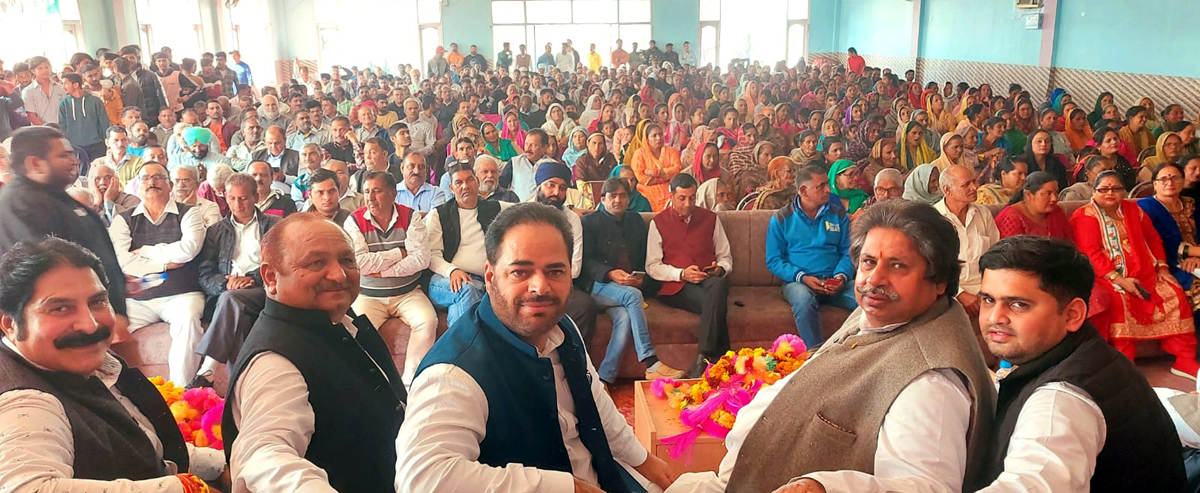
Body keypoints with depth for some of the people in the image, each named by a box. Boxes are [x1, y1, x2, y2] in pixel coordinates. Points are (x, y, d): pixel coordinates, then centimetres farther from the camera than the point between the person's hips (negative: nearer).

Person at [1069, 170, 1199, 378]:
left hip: (1142, 274, 6)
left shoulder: (1133, 210, 14)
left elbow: (1153, 239, 21)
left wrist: (1162, 267, 6)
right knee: (1119, 300, -34)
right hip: (1106, 277, -6)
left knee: (1175, 295, -12)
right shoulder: (1085, 217, -7)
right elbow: (1090, 254, -16)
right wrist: (1119, 280, -23)